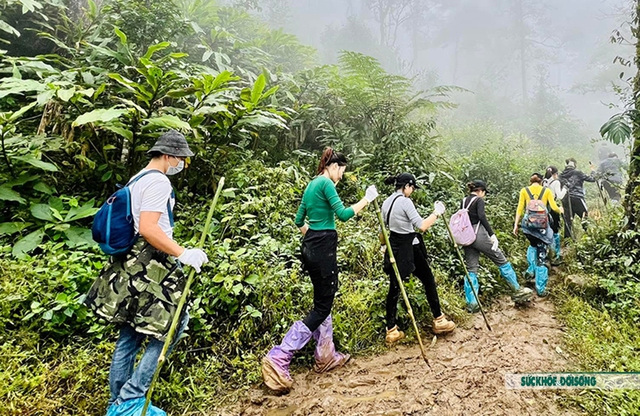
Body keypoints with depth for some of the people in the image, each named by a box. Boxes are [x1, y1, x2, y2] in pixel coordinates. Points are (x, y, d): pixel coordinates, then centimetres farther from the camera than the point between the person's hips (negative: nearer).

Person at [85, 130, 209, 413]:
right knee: (171, 326, -1)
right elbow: (148, 228, -24)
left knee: (129, 336, 15)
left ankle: (118, 404, 25)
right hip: (150, 268, -10)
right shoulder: (159, 181, -14)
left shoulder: (136, 180, 18)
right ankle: (131, 398, 4)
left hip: (132, 264, 10)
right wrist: (183, 254, -25)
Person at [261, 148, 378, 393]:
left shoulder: (312, 184, 16)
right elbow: (343, 214, -19)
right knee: (322, 306, -4)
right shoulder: (326, 183, -11)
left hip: (310, 246, 10)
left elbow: (299, 221, 21)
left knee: (322, 301, 17)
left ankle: (326, 356, 28)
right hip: (323, 248, -10)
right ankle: (278, 359, -8)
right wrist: (366, 200, -10)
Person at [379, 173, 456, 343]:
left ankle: (391, 330, 10)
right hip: (410, 248, -7)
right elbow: (422, 226, -21)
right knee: (429, 281, 12)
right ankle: (438, 320, 23)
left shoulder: (386, 202, 8)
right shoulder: (405, 201, -16)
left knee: (394, 288, 8)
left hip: (394, 248, 7)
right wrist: (437, 213, -10)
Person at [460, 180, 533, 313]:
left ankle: (471, 304, 4)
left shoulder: (463, 202, 15)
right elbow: (481, 216, -19)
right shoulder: (479, 200, -3)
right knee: (501, 260, 8)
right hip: (478, 235, -6)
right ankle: (517, 291, 18)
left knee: (471, 269, 8)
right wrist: (492, 234, -21)